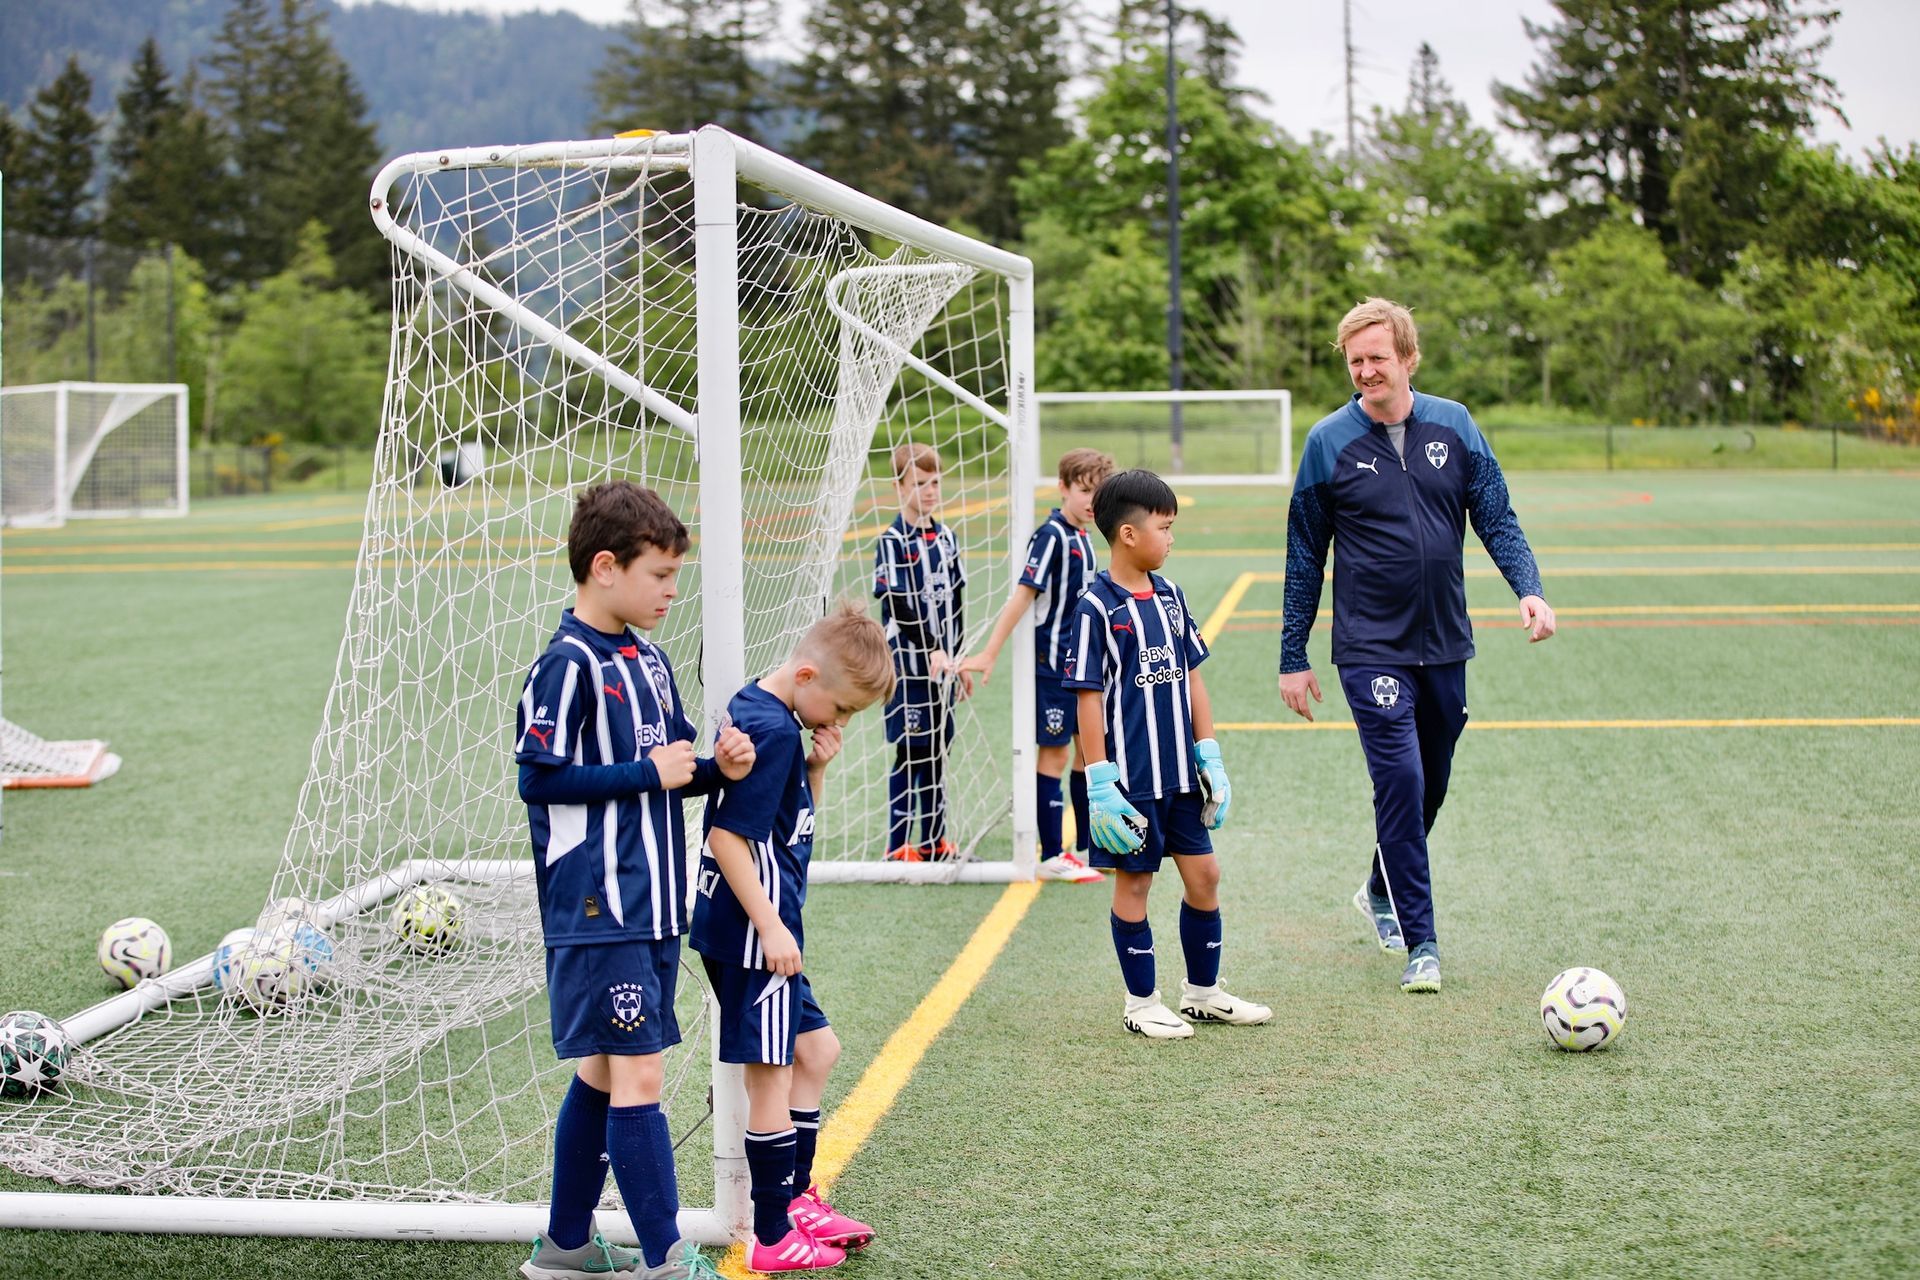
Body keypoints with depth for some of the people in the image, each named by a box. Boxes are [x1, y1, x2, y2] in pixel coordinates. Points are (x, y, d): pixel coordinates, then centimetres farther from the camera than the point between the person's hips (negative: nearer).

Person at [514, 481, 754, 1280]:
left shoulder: (647, 659, 13)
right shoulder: (567, 665, -13)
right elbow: (539, 778, -16)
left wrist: (716, 769, 0)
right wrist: (645, 773, -15)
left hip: (651, 909, 9)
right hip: (597, 912, -9)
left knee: (603, 1071, 15)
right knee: (637, 1074, -8)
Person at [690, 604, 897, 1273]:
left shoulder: (757, 711, 12)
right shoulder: (772, 729, -19)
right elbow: (728, 835, -23)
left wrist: (816, 767, 4)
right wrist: (771, 927, -21)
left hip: (761, 929, 10)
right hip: (753, 932, -10)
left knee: (815, 1049, 20)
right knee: (771, 1072, -2)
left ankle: (795, 1197, 31)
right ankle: (773, 1238, 7)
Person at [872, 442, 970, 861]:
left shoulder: (945, 537, 11)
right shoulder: (893, 541, -10)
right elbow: (898, 606, -16)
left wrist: (957, 658, 13)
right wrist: (932, 651, -18)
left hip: (941, 665, 7)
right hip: (908, 664, -7)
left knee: (937, 748, 12)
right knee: (910, 751, -4)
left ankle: (934, 841, 20)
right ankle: (898, 846, 3)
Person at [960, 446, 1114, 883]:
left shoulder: (1081, 536, 9)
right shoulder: (1051, 535, -16)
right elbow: (1023, 594, -21)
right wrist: (990, 654, -23)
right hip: (1052, 662, -8)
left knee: (1090, 749, 13)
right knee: (1054, 753, -2)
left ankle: (1085, 847, 23)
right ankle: (1052, 857, 4)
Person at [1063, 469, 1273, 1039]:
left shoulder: (1169, 596, 7)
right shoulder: (1096, 608, -13)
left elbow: (1191, 676, 13)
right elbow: (1088, 697, -13)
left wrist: (1209, 755, 11)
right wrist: (1099, 781, -15)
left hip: (1179, 773, 7)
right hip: (1130, 777, -7)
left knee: (1204, 875, 11)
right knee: (1133, 883, 5)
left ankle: (1204, 992, 26)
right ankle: (1141, 1002, 18)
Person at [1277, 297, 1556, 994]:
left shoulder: (1453, 425, 1)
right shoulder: (1329, 442, -5)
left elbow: (1496, 518, 5)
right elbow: (1305, 558, 1)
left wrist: (1528, 589, -13)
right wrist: (1293, 659, 1)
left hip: (1445, 645, 4)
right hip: (1371, 649, -4)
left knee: (1430, 785, 15)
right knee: (1401, 780, -14)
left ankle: (1382, 890, 40)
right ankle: (1421, 942, -6)